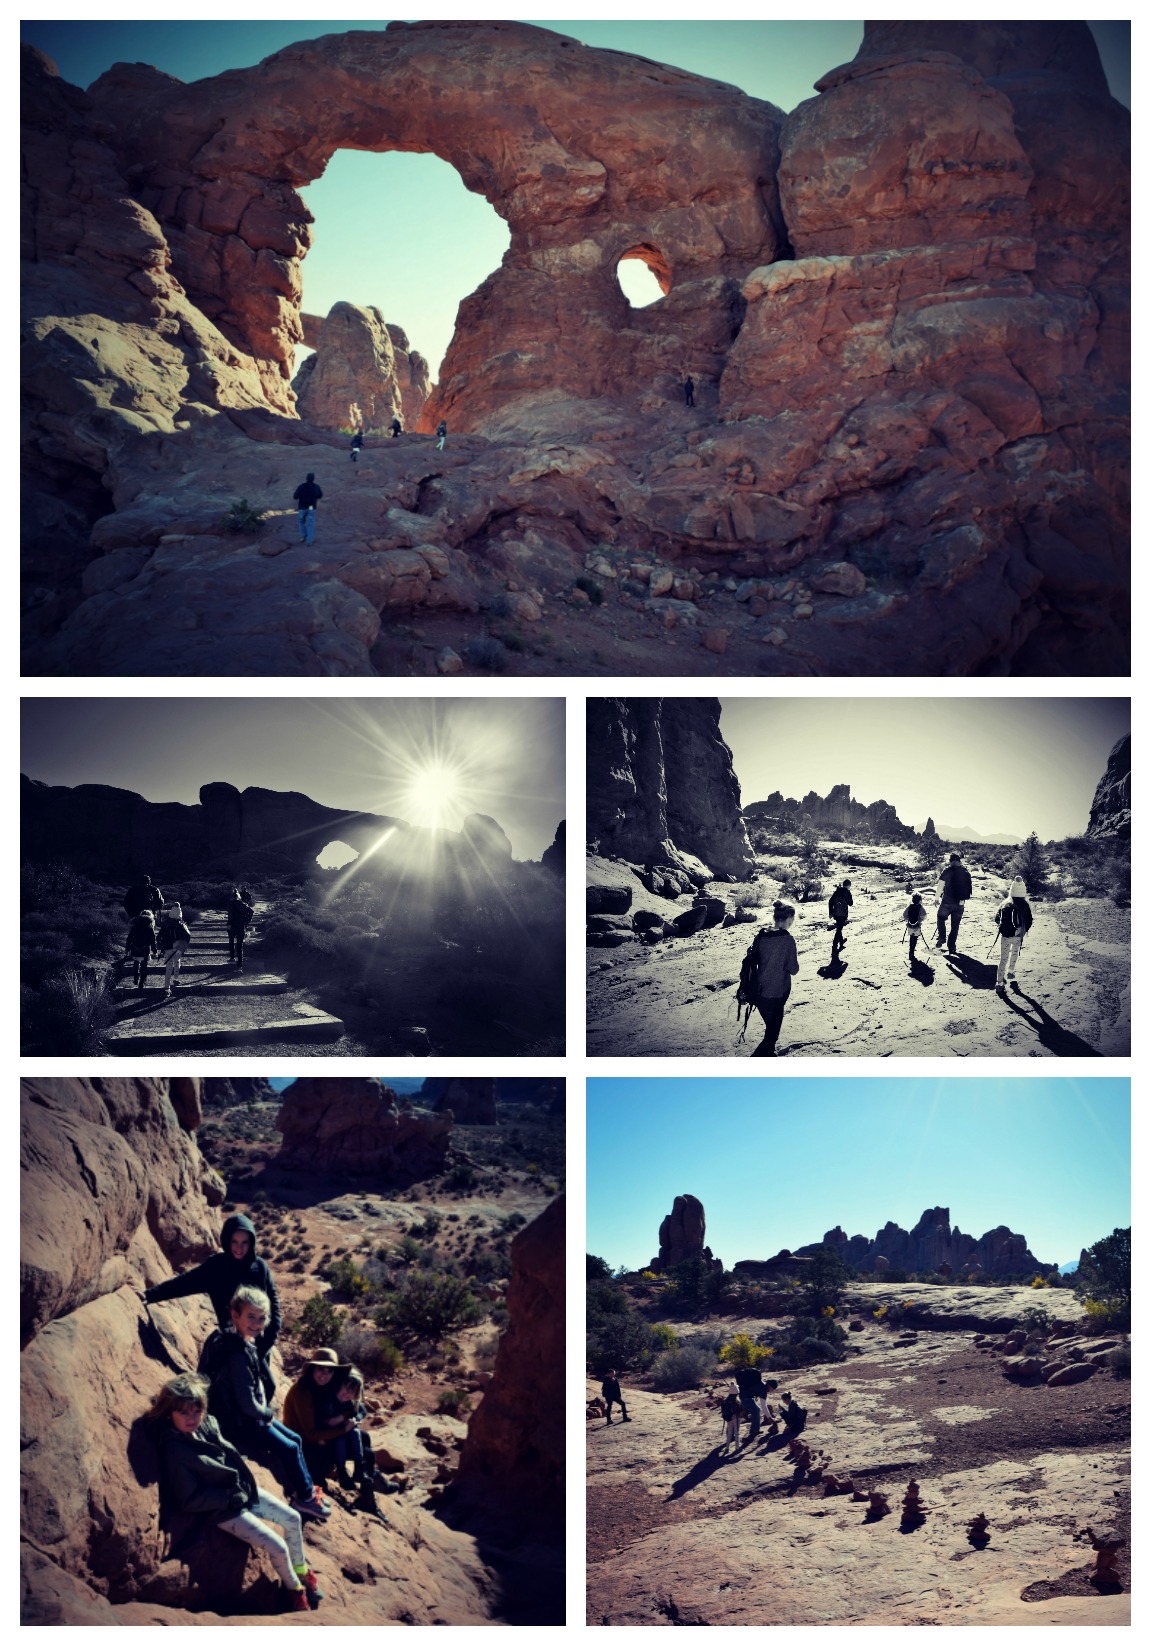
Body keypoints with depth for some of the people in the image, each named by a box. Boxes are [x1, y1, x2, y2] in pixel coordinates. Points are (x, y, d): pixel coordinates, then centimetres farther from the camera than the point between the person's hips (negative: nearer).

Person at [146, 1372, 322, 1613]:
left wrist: (246, 1483, 0)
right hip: (222, 1511, -7)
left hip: (242, 1491, 7)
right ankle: (294, 1589, 19)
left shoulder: (206, 1424, -6)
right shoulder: (174, 1451, -27)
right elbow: (189, 1501, -22)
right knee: (278, 1547, -10)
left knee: (292, 1518, 9)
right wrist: (232, 1498, -18)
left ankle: (301, 1570, 33)